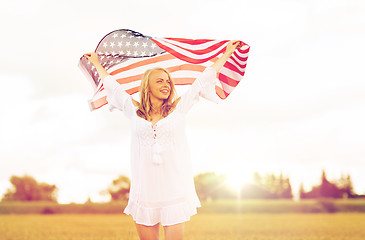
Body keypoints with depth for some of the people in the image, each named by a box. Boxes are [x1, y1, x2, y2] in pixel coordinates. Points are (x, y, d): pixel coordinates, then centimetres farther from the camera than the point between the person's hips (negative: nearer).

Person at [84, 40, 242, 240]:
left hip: (175, 188, -1)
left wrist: (227, 54, 21)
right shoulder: (134, 112, 9)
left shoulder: (178, 109, 8)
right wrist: (97, 64, 35)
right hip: (145, 190, 1)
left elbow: (203, 79, 14)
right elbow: (112, 86, 23)